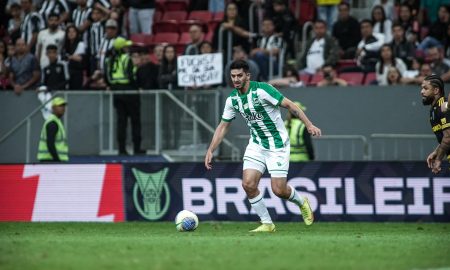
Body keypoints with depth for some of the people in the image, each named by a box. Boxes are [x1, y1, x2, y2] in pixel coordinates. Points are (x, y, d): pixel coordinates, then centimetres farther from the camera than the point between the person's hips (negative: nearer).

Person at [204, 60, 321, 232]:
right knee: (248, 184, -11)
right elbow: (223, 126, 11)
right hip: (256, 145, 6)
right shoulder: (232, 99, 0)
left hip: (277, 145, -6)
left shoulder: (261, 90, -19)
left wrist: (309, 125, -25)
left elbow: (289, 105, -17)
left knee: (279, 190, -9)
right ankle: (267, 224, 4)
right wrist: (210, 151, 6)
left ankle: (302, 202, 25)